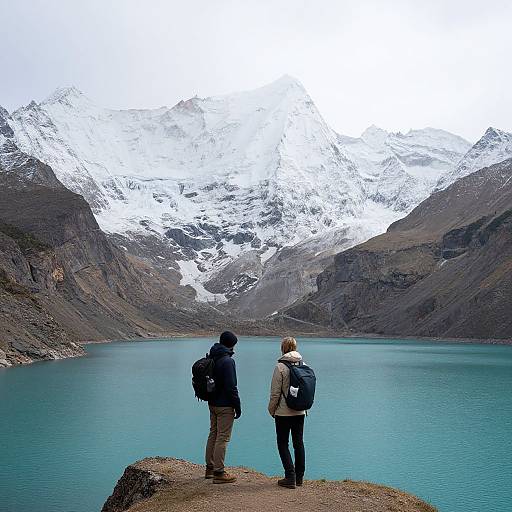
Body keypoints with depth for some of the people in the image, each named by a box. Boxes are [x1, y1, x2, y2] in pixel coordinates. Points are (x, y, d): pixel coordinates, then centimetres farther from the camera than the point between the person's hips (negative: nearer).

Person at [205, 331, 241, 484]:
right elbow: (231, 387, -19)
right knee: (223, 438, -3)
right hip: (225, 406, -9)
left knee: (213, 434, 18)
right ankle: (219, 473, 1)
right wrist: (238, 407, -12)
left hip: (212, 403, 9)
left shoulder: (211, 358, 8)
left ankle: (210, 468, 27)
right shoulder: (227, 361, -19)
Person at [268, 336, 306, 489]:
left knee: (283, 443, 4)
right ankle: (299, 477, 19)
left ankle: (290, 477, -1)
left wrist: (271, 409, 1)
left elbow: (275, 392, -12)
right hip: (300, 412, 6)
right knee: (299, 443, 13)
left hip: (283, 412, -5)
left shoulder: (280, 366, -14)